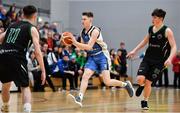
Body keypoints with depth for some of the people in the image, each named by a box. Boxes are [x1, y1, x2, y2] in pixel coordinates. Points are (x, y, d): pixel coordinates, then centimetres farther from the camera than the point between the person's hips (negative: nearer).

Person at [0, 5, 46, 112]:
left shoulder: (12, 25, 23)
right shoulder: (32, 28, 7)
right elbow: (37, 52, -3)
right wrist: (43, 71, -2)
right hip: (16, 57, -5)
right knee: (25, 86, 8)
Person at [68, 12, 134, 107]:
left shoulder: (95, 31, -18)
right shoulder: (83, 32, 5)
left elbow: (89, 47, -25)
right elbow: (82, 47, 13)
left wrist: (75, 42, -28)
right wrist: (74, 43, -5)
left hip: (102, 56, -7)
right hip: (91, 57, 7)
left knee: (107, 82, -11)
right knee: (85, 76, -14)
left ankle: (125, 84, 13)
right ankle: (79, 98, -19)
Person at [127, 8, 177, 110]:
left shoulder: (167, 31, -10)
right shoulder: (151, 29, 5)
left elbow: (174, 47, -14)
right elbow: (145, 41, 21)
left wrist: (169, 58, -30)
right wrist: (134, 51, 18)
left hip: (159, 61, -3)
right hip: (147, 58, 3)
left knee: (148, 82, 0)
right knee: (140, 79, -15)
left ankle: (145, 102, 22)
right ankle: (142, 86, 23)